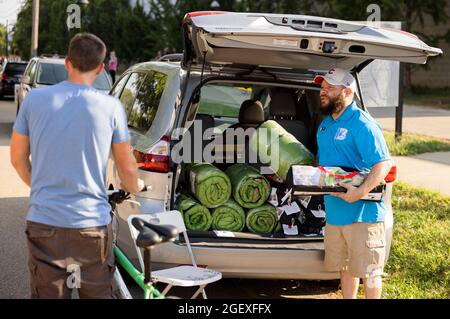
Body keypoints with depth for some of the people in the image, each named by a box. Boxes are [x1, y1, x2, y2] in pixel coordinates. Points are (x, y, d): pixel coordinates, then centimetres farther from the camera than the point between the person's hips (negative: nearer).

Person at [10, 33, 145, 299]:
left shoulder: (35, 99, -1)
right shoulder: (111, 107, -6)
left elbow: (18, 159, 9)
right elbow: (127, 168, 3)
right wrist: (135, 187, 26)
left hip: (44, 223, 1)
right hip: (93, 225, -1)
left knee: (48, 293, 11)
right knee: (98, 293, 14)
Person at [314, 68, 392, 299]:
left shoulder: (361, 124, -15)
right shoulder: (325, 125, 13)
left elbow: (384, 163, -21)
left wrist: (361, 192, -30)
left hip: (363, 212, -8)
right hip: (334, 211, 8)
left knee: (367, 270, 2)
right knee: (344, 266, 18)